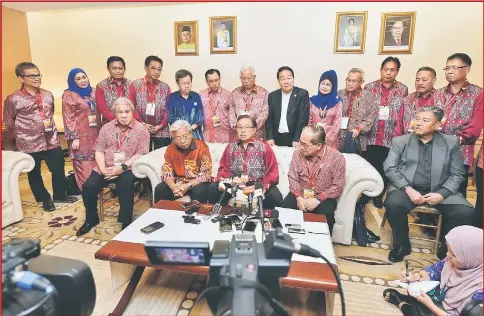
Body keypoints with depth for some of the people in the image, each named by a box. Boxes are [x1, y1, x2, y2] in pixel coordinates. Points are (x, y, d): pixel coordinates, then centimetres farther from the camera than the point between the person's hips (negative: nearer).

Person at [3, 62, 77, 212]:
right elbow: (9, 125, -1)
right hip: (29, 145, -3)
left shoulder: (48, 95, 4)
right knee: (34, 174, 12)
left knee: (59, 170, 13)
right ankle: (45, 199, 31)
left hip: (52, 141, 4)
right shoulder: (13, 99, -10)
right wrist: (15, 143, 7)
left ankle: (60, 195, 35)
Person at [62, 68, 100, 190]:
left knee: (95, 164, 9)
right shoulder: (69, 95, -5)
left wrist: (100, 132, 16)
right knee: (84, 166, -2)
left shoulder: (91, 92, 13)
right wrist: (74, 138, -15)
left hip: (94, 134, 6)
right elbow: (69, 119, -10)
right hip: (80, 136, -6)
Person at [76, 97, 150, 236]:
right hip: (106, 168, 4)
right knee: (88, 187, -16)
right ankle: (91, 219, 12)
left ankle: (126, 224, -15)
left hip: (128, 168, -4)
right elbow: (99, 151, 6)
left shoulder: (141, 130, -2)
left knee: (125, 186, -33)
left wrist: (122, 168, -20)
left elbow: (140, 154, -9)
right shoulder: (106, 127, 10)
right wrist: (103, 169, -11)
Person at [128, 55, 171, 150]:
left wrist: (161, 125, -7)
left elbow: (169, 109, 4)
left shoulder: (165, 87, 7)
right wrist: (142, 124, -10)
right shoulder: (135, 85, 3)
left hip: (162, 132, 1)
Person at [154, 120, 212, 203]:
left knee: (199, 191, -34)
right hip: (178, 183, 4)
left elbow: (206, 174, -17)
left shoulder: (202, 147, -15)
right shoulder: (170, 149, -2)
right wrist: (173, 186, -25)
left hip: (197, 183, -4)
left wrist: (188, 186, -28)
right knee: (159, 189, -16)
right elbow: (166, 173, -3)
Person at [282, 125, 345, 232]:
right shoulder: (298, 153, -5)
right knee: (285, 208, -23)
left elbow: (338, 186, -11)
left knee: (326, 215, -30)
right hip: (300, 194, 2)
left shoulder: (336, 158, -13)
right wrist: (298, 197, -16)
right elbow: (293, 177, -1)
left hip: (323, 197, -2)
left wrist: (318, 199, -20)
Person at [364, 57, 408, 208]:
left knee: (384, 170, 7)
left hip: (391, 138, 1)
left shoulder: (403, 90, 6)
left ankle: (379, 197, 24)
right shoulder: (370, 87, 3)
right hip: (371, 136, -1)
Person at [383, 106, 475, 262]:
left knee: (465, 212, -23)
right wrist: (408, 189, -17)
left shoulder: (451, 143, 7)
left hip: (440, 191, 2)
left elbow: (457, 174, 4)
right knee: (394, 204, -32)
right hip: (407, 189, -1)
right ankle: (402, 244, -4)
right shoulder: (400, 141, 4)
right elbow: (389, 168, -3)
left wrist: (442, 194, -13)